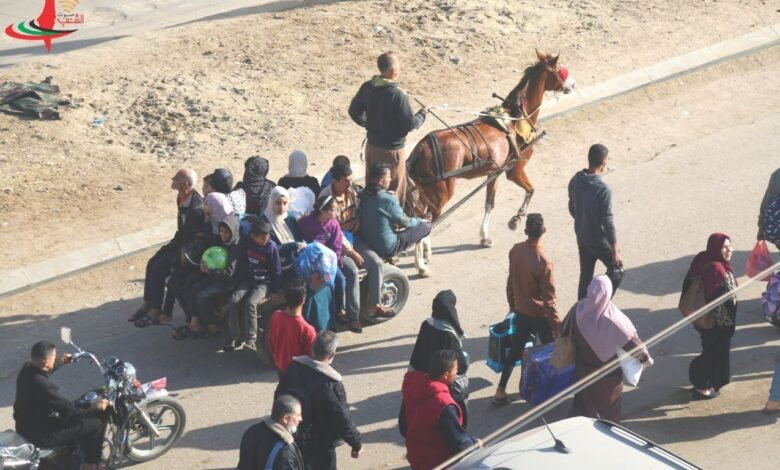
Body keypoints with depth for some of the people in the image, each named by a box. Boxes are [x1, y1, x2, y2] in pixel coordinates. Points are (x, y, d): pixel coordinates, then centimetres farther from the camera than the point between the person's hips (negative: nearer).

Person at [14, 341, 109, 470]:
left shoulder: (26, 370, -6)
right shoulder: (44, 386, -33)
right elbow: (71, 411, -25)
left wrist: (60, 363, 34)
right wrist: (95, 407, -11)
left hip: (25, 425, 9)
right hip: (41, 434, -9)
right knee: (96, 425, -2)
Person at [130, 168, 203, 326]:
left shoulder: (196, 208, -29)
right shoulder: (181, 197, 1)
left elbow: (193, 240, -24)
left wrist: (177, 255, -17)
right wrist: (173, 242, 7)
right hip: (181, 242, 9)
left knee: (159, 268, -15)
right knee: (152, 262, 1)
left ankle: (156, 311, -4)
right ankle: (147, 305, 8)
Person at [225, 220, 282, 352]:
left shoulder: (271, 247, -13)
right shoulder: (246, 243, -2)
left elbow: (276, 270, -7)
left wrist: (275, 291, -10)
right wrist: (240, 280, 13)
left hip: (264, 283, -4)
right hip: (248, 280, 4)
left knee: (250, 303, -31)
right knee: (233, 301, -21)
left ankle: (251, 340, -29)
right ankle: (235, 339, -16)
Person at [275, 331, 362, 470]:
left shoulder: (293, 368, -10)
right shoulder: (331, 384, -27)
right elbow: (342, 418, -21)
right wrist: (356, 443, -6)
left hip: (292, 437, 6)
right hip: (320, 445, -6)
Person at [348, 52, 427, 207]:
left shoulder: (367, 88, -5)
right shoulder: (397, 95, -26)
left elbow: (354, 111, 7)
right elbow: (410, 124, -21)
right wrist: (422, 114, -1)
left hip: (372, 146, 7)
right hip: (391, 151, -7)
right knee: (394, 193, 9)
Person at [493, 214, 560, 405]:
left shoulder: (515, 250, -9)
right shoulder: (543, 262, -29)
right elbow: (549, 298, -22)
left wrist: (512, 305, 19)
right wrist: (557, 324, -12)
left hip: (520, 311, 6)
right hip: (540, 315, -6)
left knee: (515, 350, 18)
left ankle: (501, 390, 19)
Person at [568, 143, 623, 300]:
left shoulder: (575, 180, -7)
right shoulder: (603, 190, -28)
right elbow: (608, 222, -24)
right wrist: (615, 251, -15)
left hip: (581, 238, 6)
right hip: (599, 240, -6)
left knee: (585, 275, 18)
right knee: (616, 269, 16)